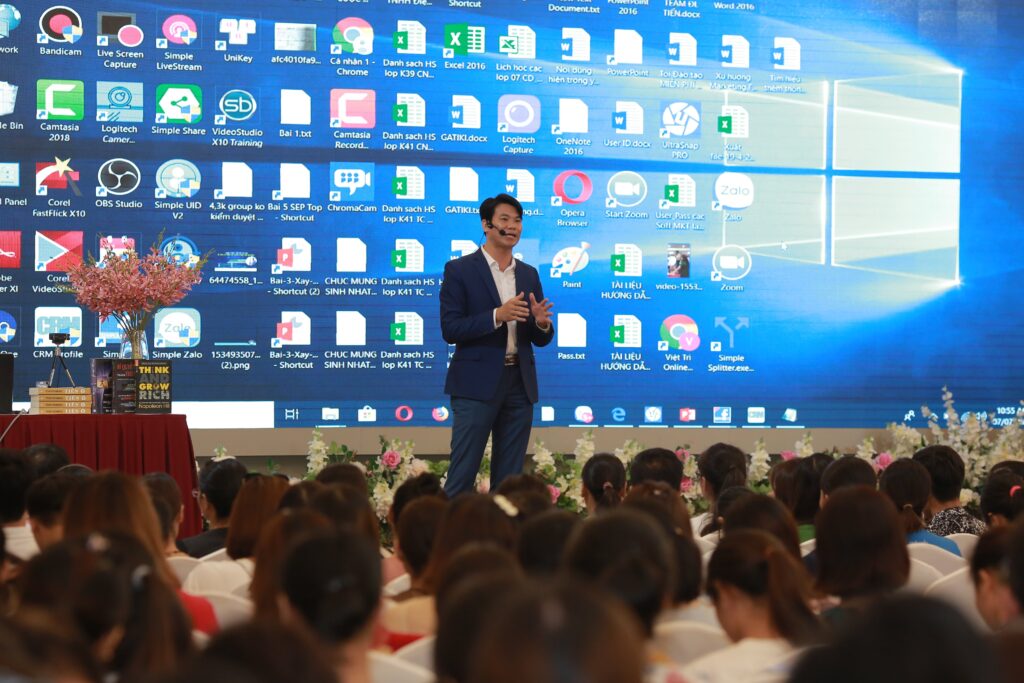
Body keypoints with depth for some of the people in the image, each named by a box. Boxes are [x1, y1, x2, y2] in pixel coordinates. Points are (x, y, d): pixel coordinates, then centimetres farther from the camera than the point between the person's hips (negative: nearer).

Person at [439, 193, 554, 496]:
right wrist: (497, 315, -21)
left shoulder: (529, 274, 14)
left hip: (519, 384, 5)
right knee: (462, 475, -5)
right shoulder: (459, 270, -1)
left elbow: (540, 339, 14)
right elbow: (450, 329, -9)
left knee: (509, 477, 8)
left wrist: (542, 323, -10)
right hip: (477, 384, -5)